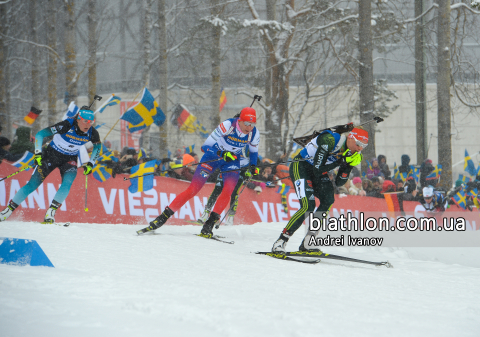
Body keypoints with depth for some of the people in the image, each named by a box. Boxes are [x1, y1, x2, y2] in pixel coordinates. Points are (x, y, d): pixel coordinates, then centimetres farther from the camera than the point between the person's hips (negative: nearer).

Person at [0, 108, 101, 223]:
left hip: (69, 159, 3)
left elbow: (98, 146, 7)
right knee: (33, 184, -6)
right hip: (52, 155, -3)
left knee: (67, 183, -26)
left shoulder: (92, 133, -18)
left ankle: (50, 214, -21)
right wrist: (38, 153, -30)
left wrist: (90, 164, -1)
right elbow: (40, 134, -23)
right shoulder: (67, 126, -30)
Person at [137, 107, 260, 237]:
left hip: (232, 160, 3)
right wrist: (221, 153, -42)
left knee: (228, 191, -23)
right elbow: (206, 146, -27)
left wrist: (253, 166, -8)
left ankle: (209, 225, -14)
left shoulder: (254, 134, -17)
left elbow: (253, 152, 7)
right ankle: (163, 218, -6)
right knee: (193, 189, -12)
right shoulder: (228, 126, -30)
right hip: (213, 156, -3)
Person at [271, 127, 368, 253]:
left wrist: (349, 165, -16)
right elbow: (317, 169, -29)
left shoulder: (349, 153, -4)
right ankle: (280, 242, -16)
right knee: (308, 206, -23)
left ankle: (307, 243, -12)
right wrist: (340, 161, -31)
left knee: (328, 200, -16)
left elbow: (339, 182, -2)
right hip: (301, 166, -8)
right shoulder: (329, 140, -28)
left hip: (318, 172, 8)